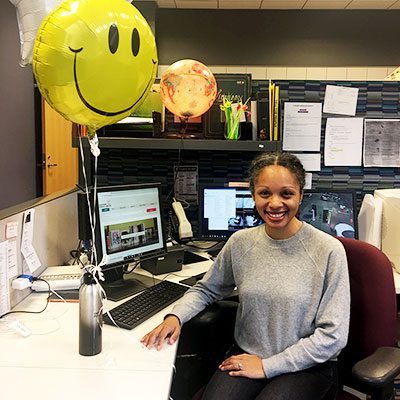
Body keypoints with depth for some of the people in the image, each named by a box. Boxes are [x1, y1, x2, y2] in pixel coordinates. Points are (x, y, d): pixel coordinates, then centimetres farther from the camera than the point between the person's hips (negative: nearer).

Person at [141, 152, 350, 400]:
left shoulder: (329, 250, -12)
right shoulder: (240, 242, -1)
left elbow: (333, 335, -11)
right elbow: (206, 289, 15)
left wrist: (267, 366, -12)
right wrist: (175, 316, -5)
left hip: (307, 365, -2)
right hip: (245, 357, 3)